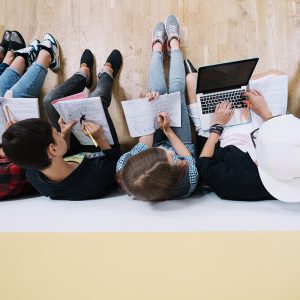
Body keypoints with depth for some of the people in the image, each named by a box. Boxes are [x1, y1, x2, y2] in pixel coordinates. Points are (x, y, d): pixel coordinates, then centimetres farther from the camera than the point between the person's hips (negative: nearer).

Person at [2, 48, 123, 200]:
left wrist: (64, 134, -17)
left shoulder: (32, 175, -33)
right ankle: (107, 74, 35)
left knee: (51, 99, -1)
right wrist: (100, 139, -35)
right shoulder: (100, 176, -48)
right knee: (96, 99, -7)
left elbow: (51, 158, -8)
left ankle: (83, 74, 33)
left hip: (75, 154, 3)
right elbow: (117, 159, -24)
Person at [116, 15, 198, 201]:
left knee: (157, 90, 3)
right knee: (176, 90, 3)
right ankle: (174, 44, 35)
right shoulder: (188, 182, -45)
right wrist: (168, 130, -24)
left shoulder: (125, 172, -42)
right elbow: (188, 156, -22)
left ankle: (158, 47, 38)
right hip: (181, 144, -1)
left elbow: (143, 147, -23)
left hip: (159, 142, 1)